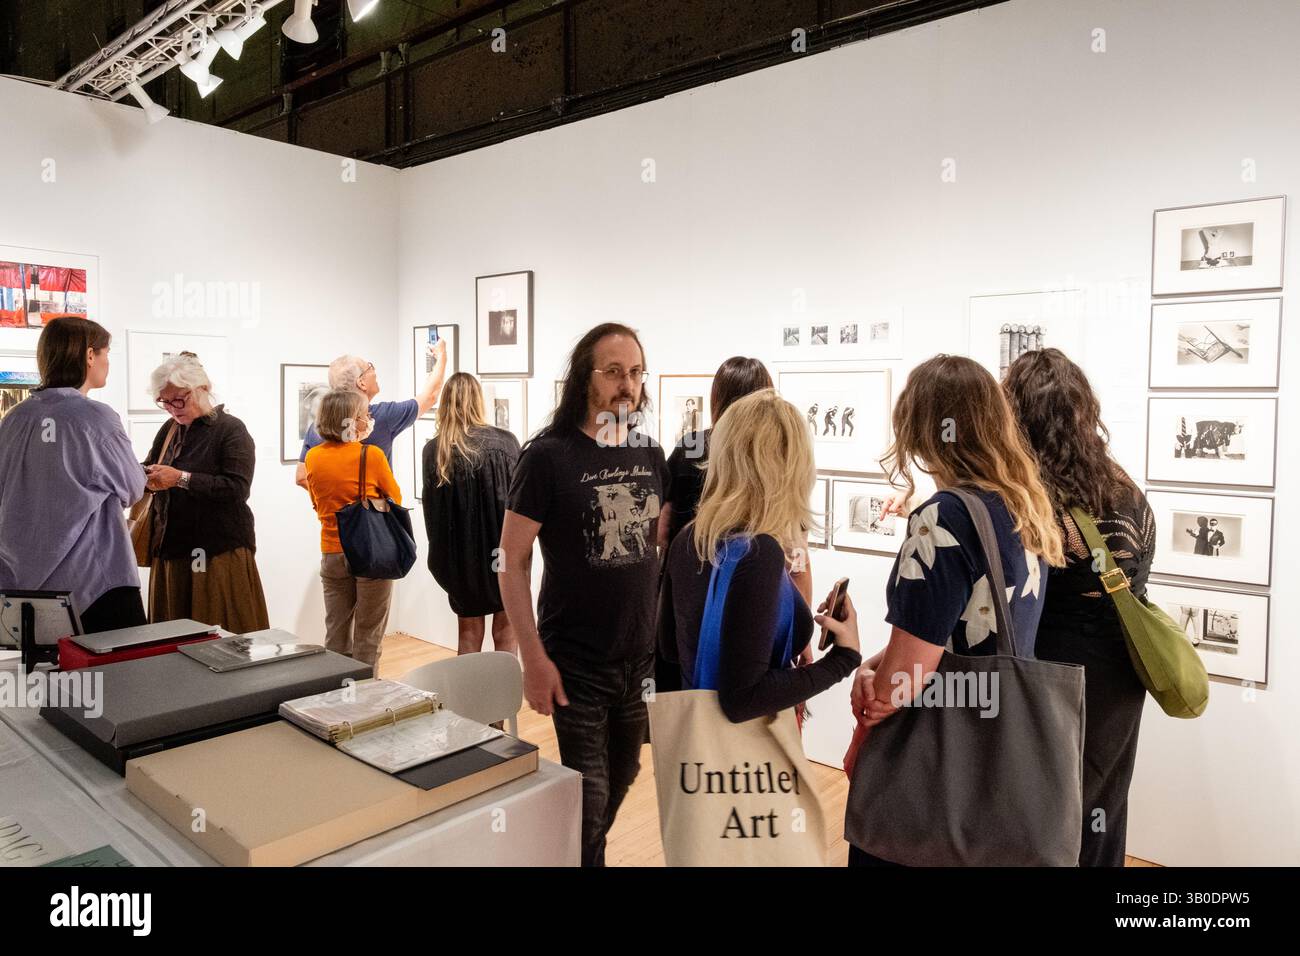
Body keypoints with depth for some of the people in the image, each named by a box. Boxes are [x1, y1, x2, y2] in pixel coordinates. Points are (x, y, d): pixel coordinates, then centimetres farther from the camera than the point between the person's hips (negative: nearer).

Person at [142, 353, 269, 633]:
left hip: (219, 553, -6)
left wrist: (181, 478, -22)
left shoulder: (231, 429, -6)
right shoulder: (169, 430, 14)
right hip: (171, 550, 6)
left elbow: (238, 488, -18)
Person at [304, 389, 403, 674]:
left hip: (332, 552, 4)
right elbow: (395, 499, -1)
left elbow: (317, 504, 13)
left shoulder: (313, 457, 0)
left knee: (336, 638, 14)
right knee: (368, 639, 7)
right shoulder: (372, 455, -14)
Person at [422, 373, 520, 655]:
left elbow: (431, 509, -1)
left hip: (459, 556, 1)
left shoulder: (434, 450, -6)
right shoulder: (505, 442, -9)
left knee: (469, 633, 15)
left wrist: (442, 553, 11)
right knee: (505, 631, 11)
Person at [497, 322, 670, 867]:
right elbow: (512, 561, -12)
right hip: (576, 664, -5)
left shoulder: (651, 455, 2)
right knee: (587, 798, 5)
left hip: (642, 658, 5)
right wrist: (534, 659, -16)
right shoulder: (548, 456, -13)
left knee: (621, 782, 21)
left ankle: (590, 849, 46)